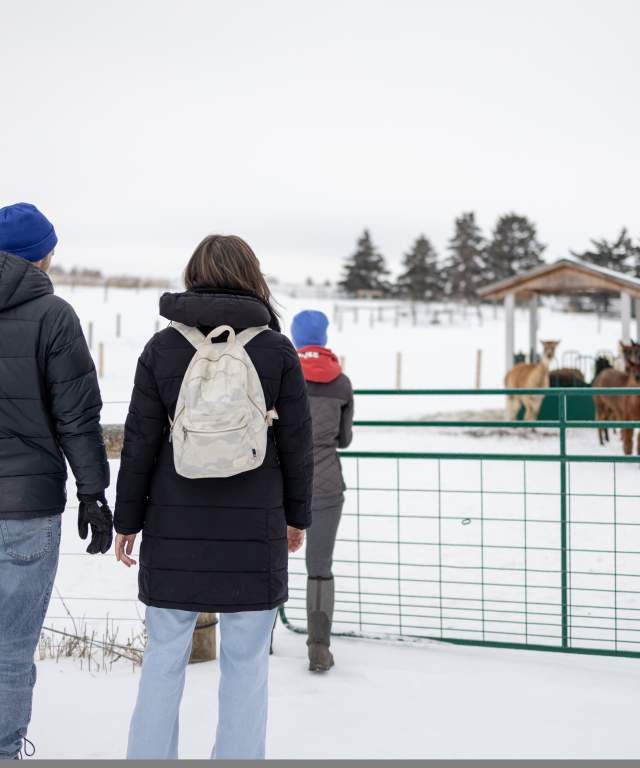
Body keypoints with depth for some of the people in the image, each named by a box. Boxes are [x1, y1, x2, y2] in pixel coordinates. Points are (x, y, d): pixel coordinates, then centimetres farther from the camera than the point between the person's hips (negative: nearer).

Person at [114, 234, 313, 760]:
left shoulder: (163, 346, 0)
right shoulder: (277, 350, -2)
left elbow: (141, 441, 0)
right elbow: (297, 443, 1)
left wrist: (127, 519, 8)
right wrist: (297, 515, 13)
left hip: (175, 525, 1)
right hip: (254, 527, -1)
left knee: (164, 657, 9)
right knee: (246, 663, 6)